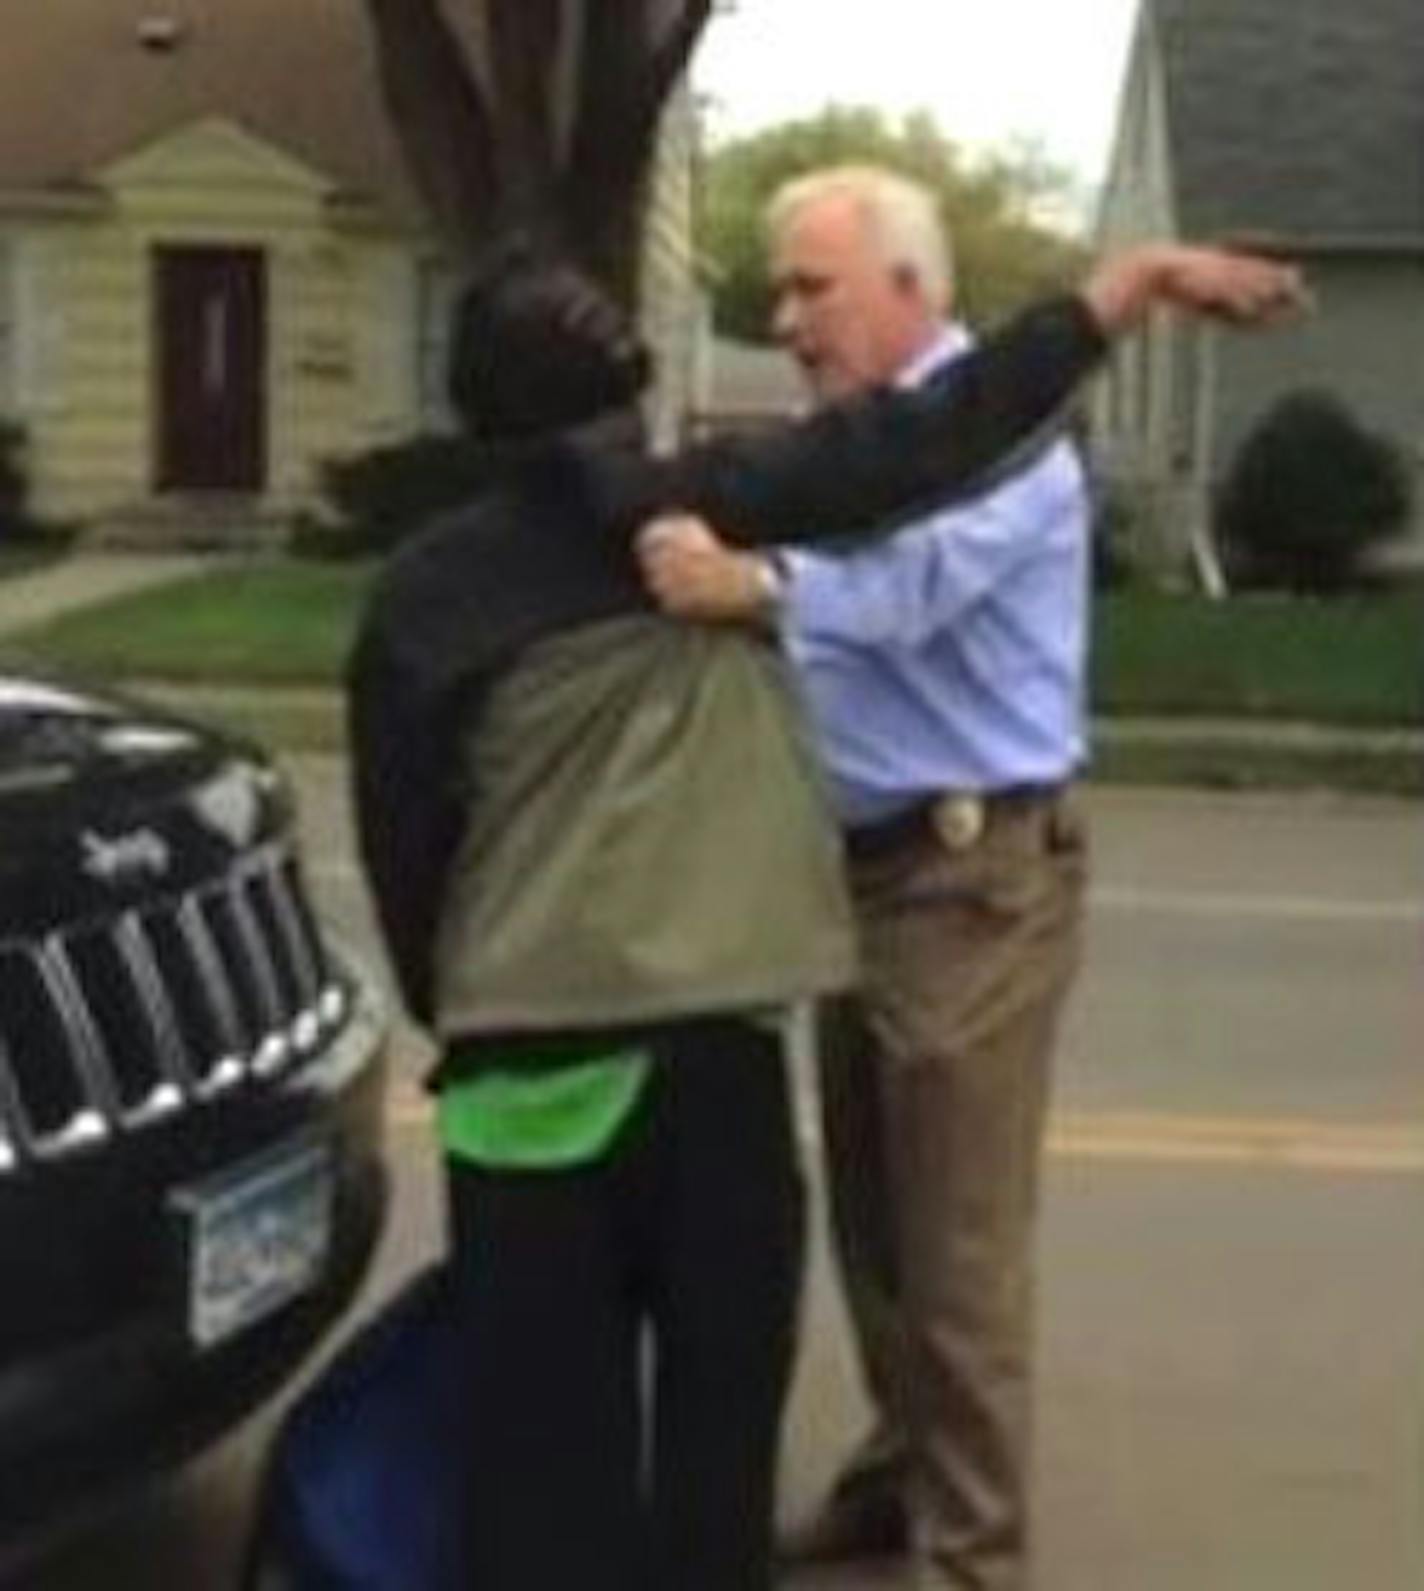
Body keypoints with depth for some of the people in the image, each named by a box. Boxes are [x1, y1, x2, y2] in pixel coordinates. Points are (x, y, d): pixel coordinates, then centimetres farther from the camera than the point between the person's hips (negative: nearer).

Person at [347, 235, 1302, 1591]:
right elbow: (917, 446, -10)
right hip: (710, 1040, -1)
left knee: (543, 1406, 7)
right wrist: (1136, 281, -9)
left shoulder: (425, 591, 1)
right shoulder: (699, 514, -4)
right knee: (719, 1386, 11)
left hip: (521, 1048, 2)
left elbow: (399, 833, 5)